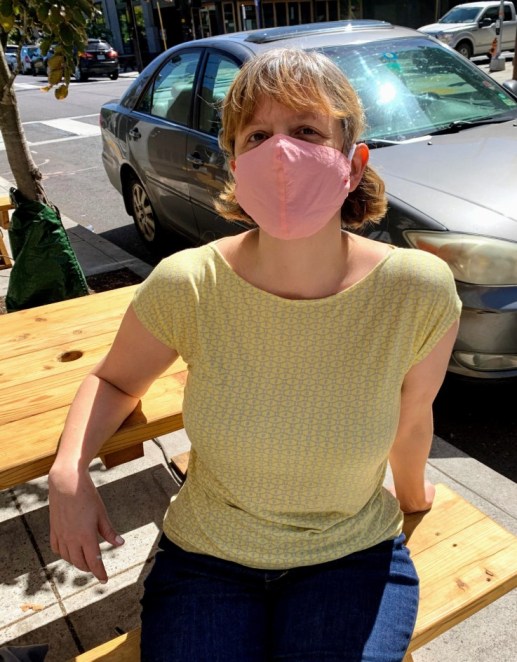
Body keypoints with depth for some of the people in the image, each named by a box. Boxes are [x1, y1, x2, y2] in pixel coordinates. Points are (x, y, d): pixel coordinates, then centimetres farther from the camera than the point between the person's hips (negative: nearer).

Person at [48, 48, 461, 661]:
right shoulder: (185, 286, -20)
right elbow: (115, 380, 0)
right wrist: (69, 471, -18)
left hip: (352, 558, 1)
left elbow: (410, 419, -1)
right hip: (206, 558, 0)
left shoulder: (419, 292, -20)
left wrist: (412, 496, 18)